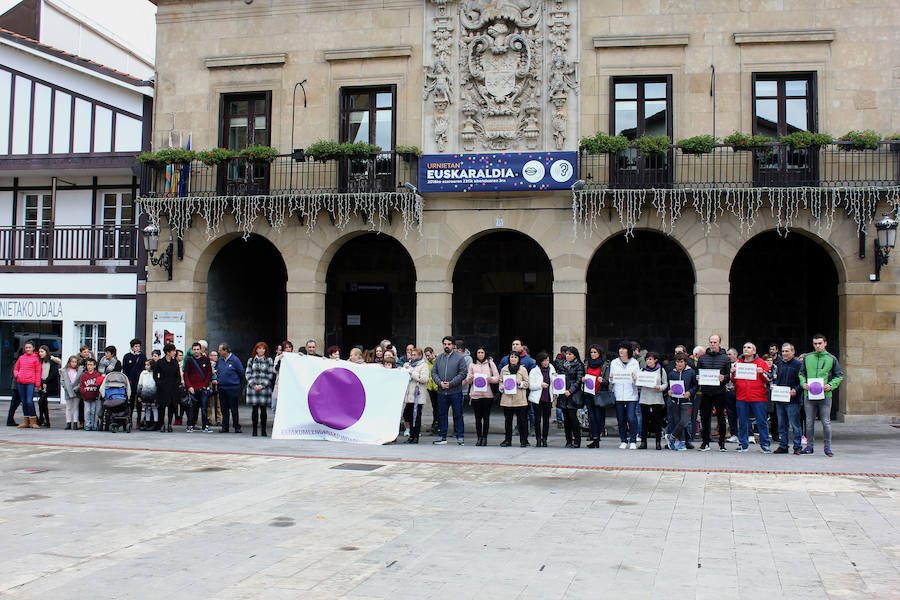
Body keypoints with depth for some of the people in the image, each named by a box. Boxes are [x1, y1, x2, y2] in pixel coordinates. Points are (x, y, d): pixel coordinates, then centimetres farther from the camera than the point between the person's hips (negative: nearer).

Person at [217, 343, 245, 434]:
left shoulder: (235, 360, -9)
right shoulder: (220, 360, 8)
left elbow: (241, 372, -2)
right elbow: (217, 370, 25)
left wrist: (239, 383, 4)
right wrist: (218, 377, 13)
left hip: (232, 388, -5)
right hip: (221, 388, 5)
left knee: (234, 409, -1)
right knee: (224, 409, 9)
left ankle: (237, 427, 6)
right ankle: (224, 427, 16)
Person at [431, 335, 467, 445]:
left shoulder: (460, 358, -1)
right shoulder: (438, 358, 12)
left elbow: (462, 373, -7)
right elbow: (433, 372, 10)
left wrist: (450, 384, -13)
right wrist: (440, 382, -8)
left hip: (455, 392, -4)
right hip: (441, 392, 4)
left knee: (458, 415, 0)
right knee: (441, 415, 9)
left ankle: (460, 437, 7)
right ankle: (442, 437, 18)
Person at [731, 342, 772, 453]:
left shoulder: (761, 363, 6)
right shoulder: (738, 363, 14)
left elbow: (768, 380, 4)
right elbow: (734, 381, 16)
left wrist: (762, 372, -14)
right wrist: (732, 373, -3)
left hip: (758, 398, -3)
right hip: (741, 398, 3)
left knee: (761, 421, -1)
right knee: (742, 422, 5)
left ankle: (764, 444, 8)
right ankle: (743, 444, 13)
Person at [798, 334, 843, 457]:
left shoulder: (831, 358, 4)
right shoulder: (807, 358, 9)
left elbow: (839, 375, 7)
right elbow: (802, 373, 16)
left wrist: (831, 385, -9)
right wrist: (803, 383, -3)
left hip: (825, 395, -2)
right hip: (809, 395, 2)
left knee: (826, 422, -1)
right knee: (809, 422, 7)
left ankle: (827, 447, 8)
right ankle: (809, 446, 17)